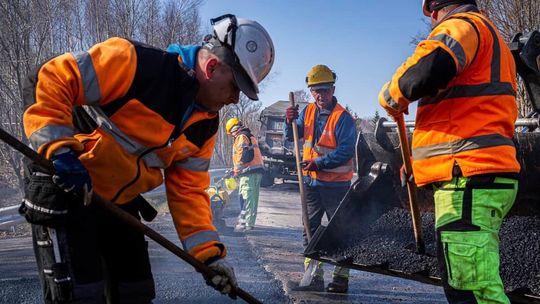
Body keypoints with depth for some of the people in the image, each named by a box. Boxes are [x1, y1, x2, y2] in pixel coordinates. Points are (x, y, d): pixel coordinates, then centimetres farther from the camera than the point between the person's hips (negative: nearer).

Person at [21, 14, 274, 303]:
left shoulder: (205, 125, 0)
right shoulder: (133, 62, -22)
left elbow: (188, 189, 3)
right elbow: (48, 81, -21)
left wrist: (209, 252, -6)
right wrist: (60, 147, -32)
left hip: (121, 202, 7)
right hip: (63, 184, -7)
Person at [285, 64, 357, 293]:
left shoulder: (343, 118, -13)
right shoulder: (308, 111, 8)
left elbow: (346, 151, -20)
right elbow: (293, 137, 12)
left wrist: (319, 163, -26)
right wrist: (290, 122, -8)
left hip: (335, 184, -7)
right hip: (311, 182, 7)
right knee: (311, 230, 9)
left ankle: (340, 278, 12)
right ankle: (314, 278, 16)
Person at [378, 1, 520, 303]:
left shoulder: (462, 24, -2)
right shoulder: (493, 41, 30)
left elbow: (429, 67, -26)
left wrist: (391, 97, -5)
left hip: (468, 179, -11)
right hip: (490, 174, 11)